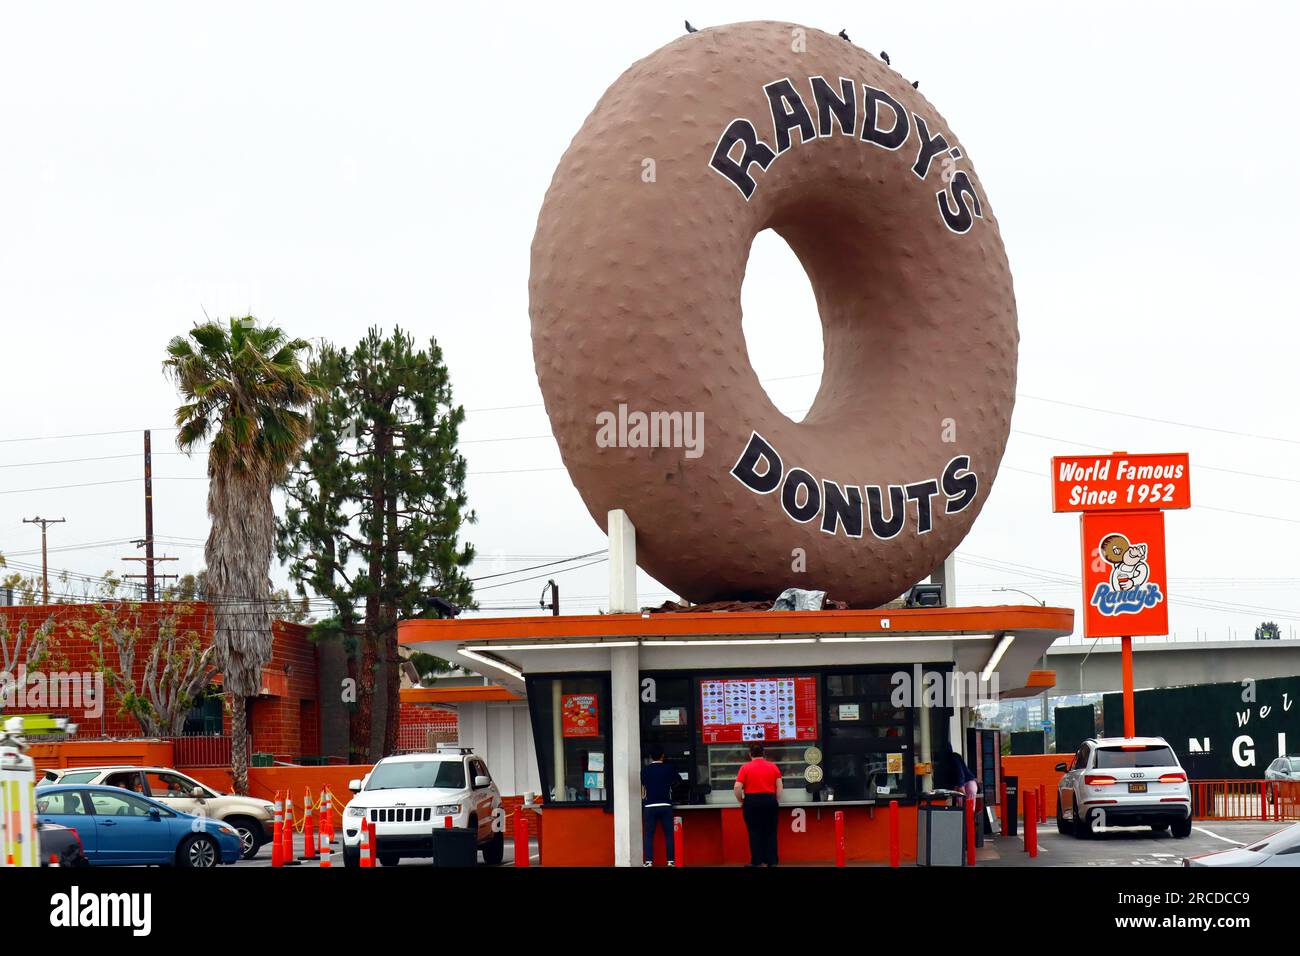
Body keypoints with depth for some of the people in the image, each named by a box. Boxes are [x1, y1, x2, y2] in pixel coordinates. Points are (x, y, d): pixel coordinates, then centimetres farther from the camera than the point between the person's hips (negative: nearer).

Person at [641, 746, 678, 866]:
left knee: (648, 835, 1)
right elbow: (678, 780, 18)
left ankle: (649, 861, -6)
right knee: (669, 834, 5)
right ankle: (671, 860, 1)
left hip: (650, 806, -1)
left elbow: (642, 787, 6)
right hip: (666, 805, 1)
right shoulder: (668, 768, 2)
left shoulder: (645, 770, 1)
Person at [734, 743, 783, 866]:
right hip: (770, 800, 2)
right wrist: (777, 801, 14)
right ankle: (771, 861, 7)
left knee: (754, 832, 3)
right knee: (770, 832, 8)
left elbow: (737, 787, -9)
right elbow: (780, 786, 4)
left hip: (752, 801, -2)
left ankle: (756, 862, 2)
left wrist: (740, 801, 5)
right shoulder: (773, 767, 5)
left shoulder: (745, 768, -3)